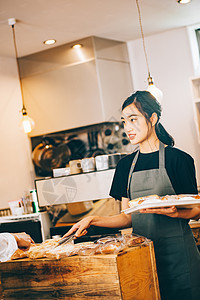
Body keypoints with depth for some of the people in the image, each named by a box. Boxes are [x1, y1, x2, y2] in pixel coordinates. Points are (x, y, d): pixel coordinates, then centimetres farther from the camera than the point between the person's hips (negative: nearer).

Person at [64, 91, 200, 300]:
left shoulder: (177, 159, -4)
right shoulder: (126, 165, 9)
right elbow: (128, 217, 10)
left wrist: (174, 212, -23)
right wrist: (94, 220, -3)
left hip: (176, 249, -3)